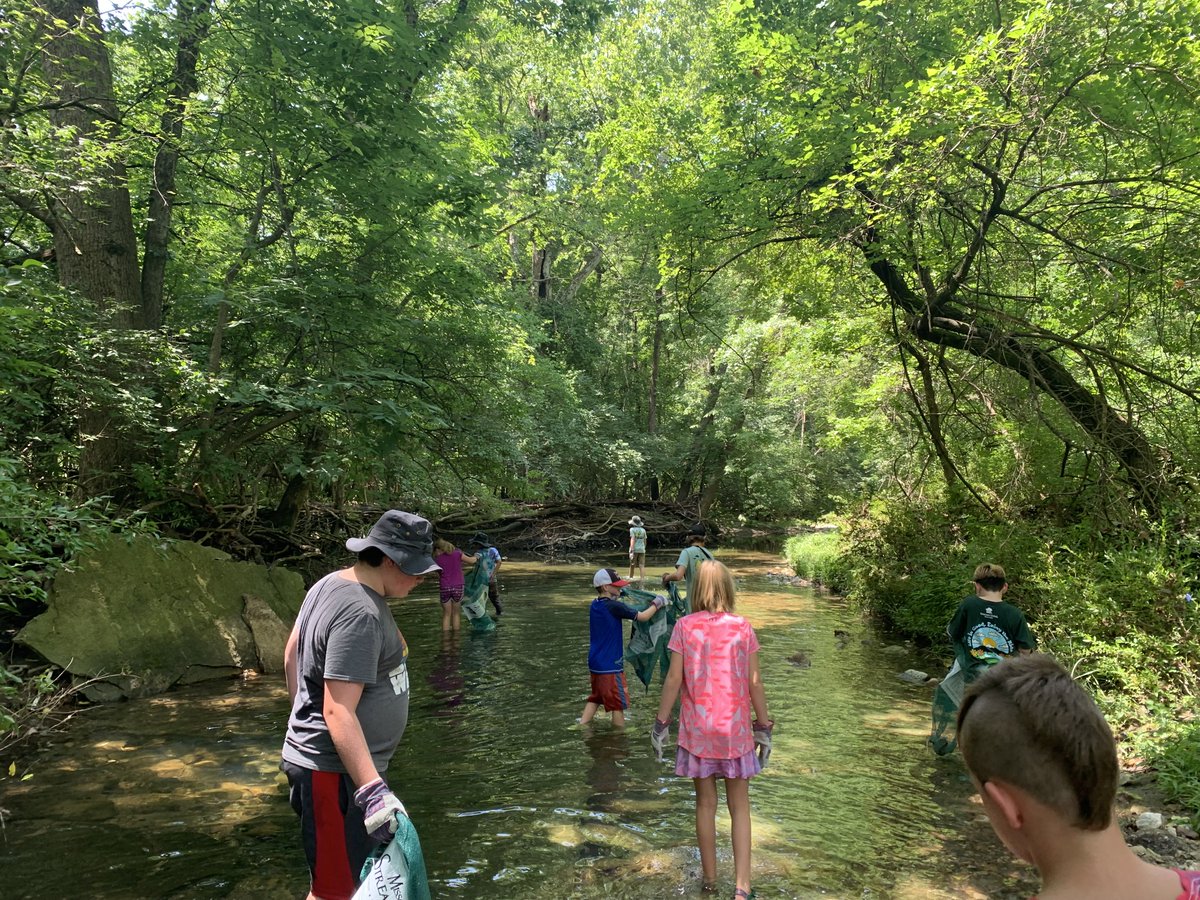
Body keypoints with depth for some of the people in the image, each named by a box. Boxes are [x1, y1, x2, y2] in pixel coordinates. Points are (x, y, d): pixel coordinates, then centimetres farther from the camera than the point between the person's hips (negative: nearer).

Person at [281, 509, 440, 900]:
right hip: (336, 771, -10)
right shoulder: (360, 615, -25)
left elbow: (292, 654, 16)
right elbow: (339, 712, -29)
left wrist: (304, 718, 26)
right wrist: (373, 791, -32)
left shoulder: (329, 585, 5)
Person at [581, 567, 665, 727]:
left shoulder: (595, 605, 4)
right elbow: (643, 617, -14)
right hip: (610, 665, -8)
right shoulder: (614, 606, -19)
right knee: (618, 703, 5)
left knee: (595, 698, 21)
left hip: (595, 662, 8)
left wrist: (617, 597, 20)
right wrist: (656, 604, 1)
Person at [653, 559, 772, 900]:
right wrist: (764, 726, 7)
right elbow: (754, 682, -4)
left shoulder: (685, 627, -8)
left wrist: (661, 723, 1)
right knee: (739, 807, 12)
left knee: (706, 803, 15)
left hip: (697, 729, 0)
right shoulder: (742, 628, -6)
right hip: (735, 729, 0)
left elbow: (674, 679, -9)